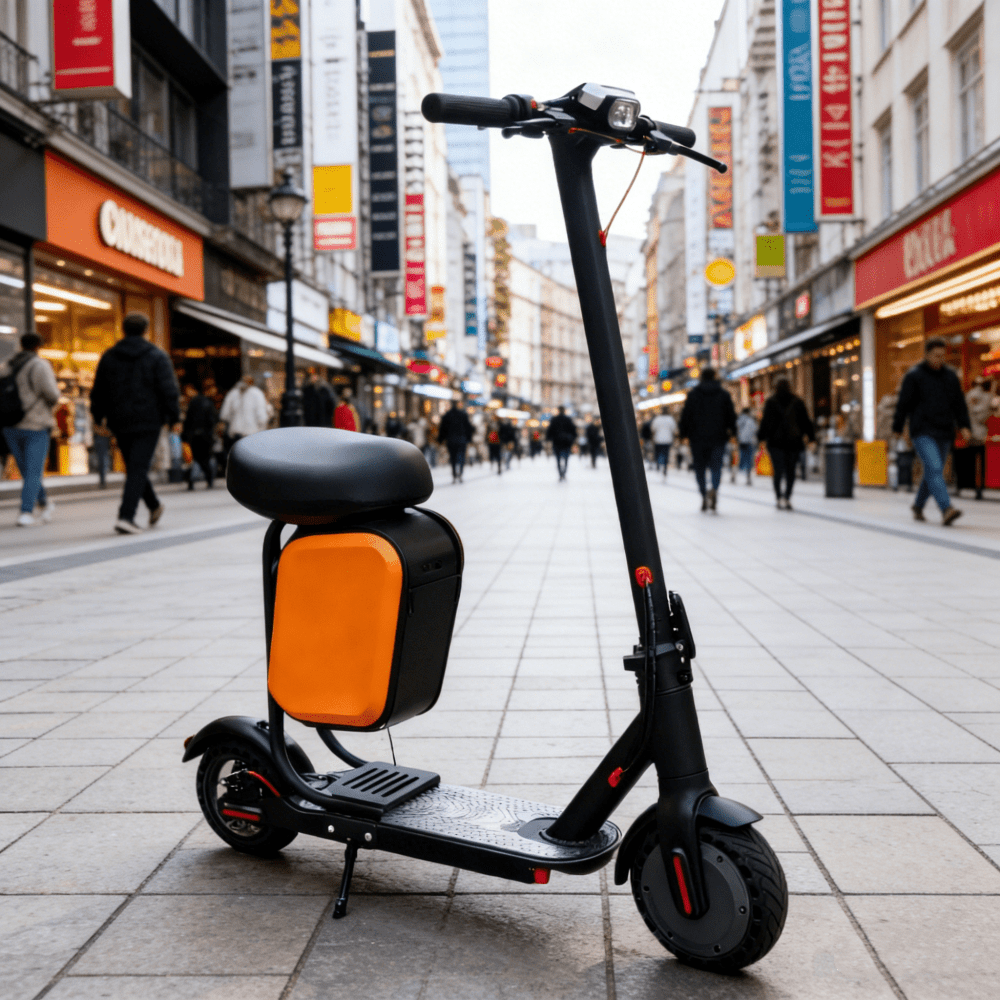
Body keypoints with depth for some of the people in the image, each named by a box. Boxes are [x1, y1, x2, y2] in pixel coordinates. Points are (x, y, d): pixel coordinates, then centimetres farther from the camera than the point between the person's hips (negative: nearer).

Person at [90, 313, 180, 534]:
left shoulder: (108, 357, 9)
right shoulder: (157, 356, -3)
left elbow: (98, 391, 13)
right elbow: (169, 389, -8)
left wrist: (99, 417, 23)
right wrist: (174, 416, 0)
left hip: (120, 423, 4)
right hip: (148, 421, -4)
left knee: (134, 465, 19)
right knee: (138, 468, -6)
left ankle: (154, 506, 33)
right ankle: (126, 516, -16)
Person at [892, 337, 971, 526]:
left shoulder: (950, 376, 13)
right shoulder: (913, 376, -1)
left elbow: (959, 403, 14)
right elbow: (903, 404, 0)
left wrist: (964, 426, 1)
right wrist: (897, 429, 1)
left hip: (944, 433, 5)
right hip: (922, 432, -5)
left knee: (933, 473, 10)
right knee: (934, 469, -19)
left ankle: (918, 506, 29)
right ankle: (946, 510, -29)